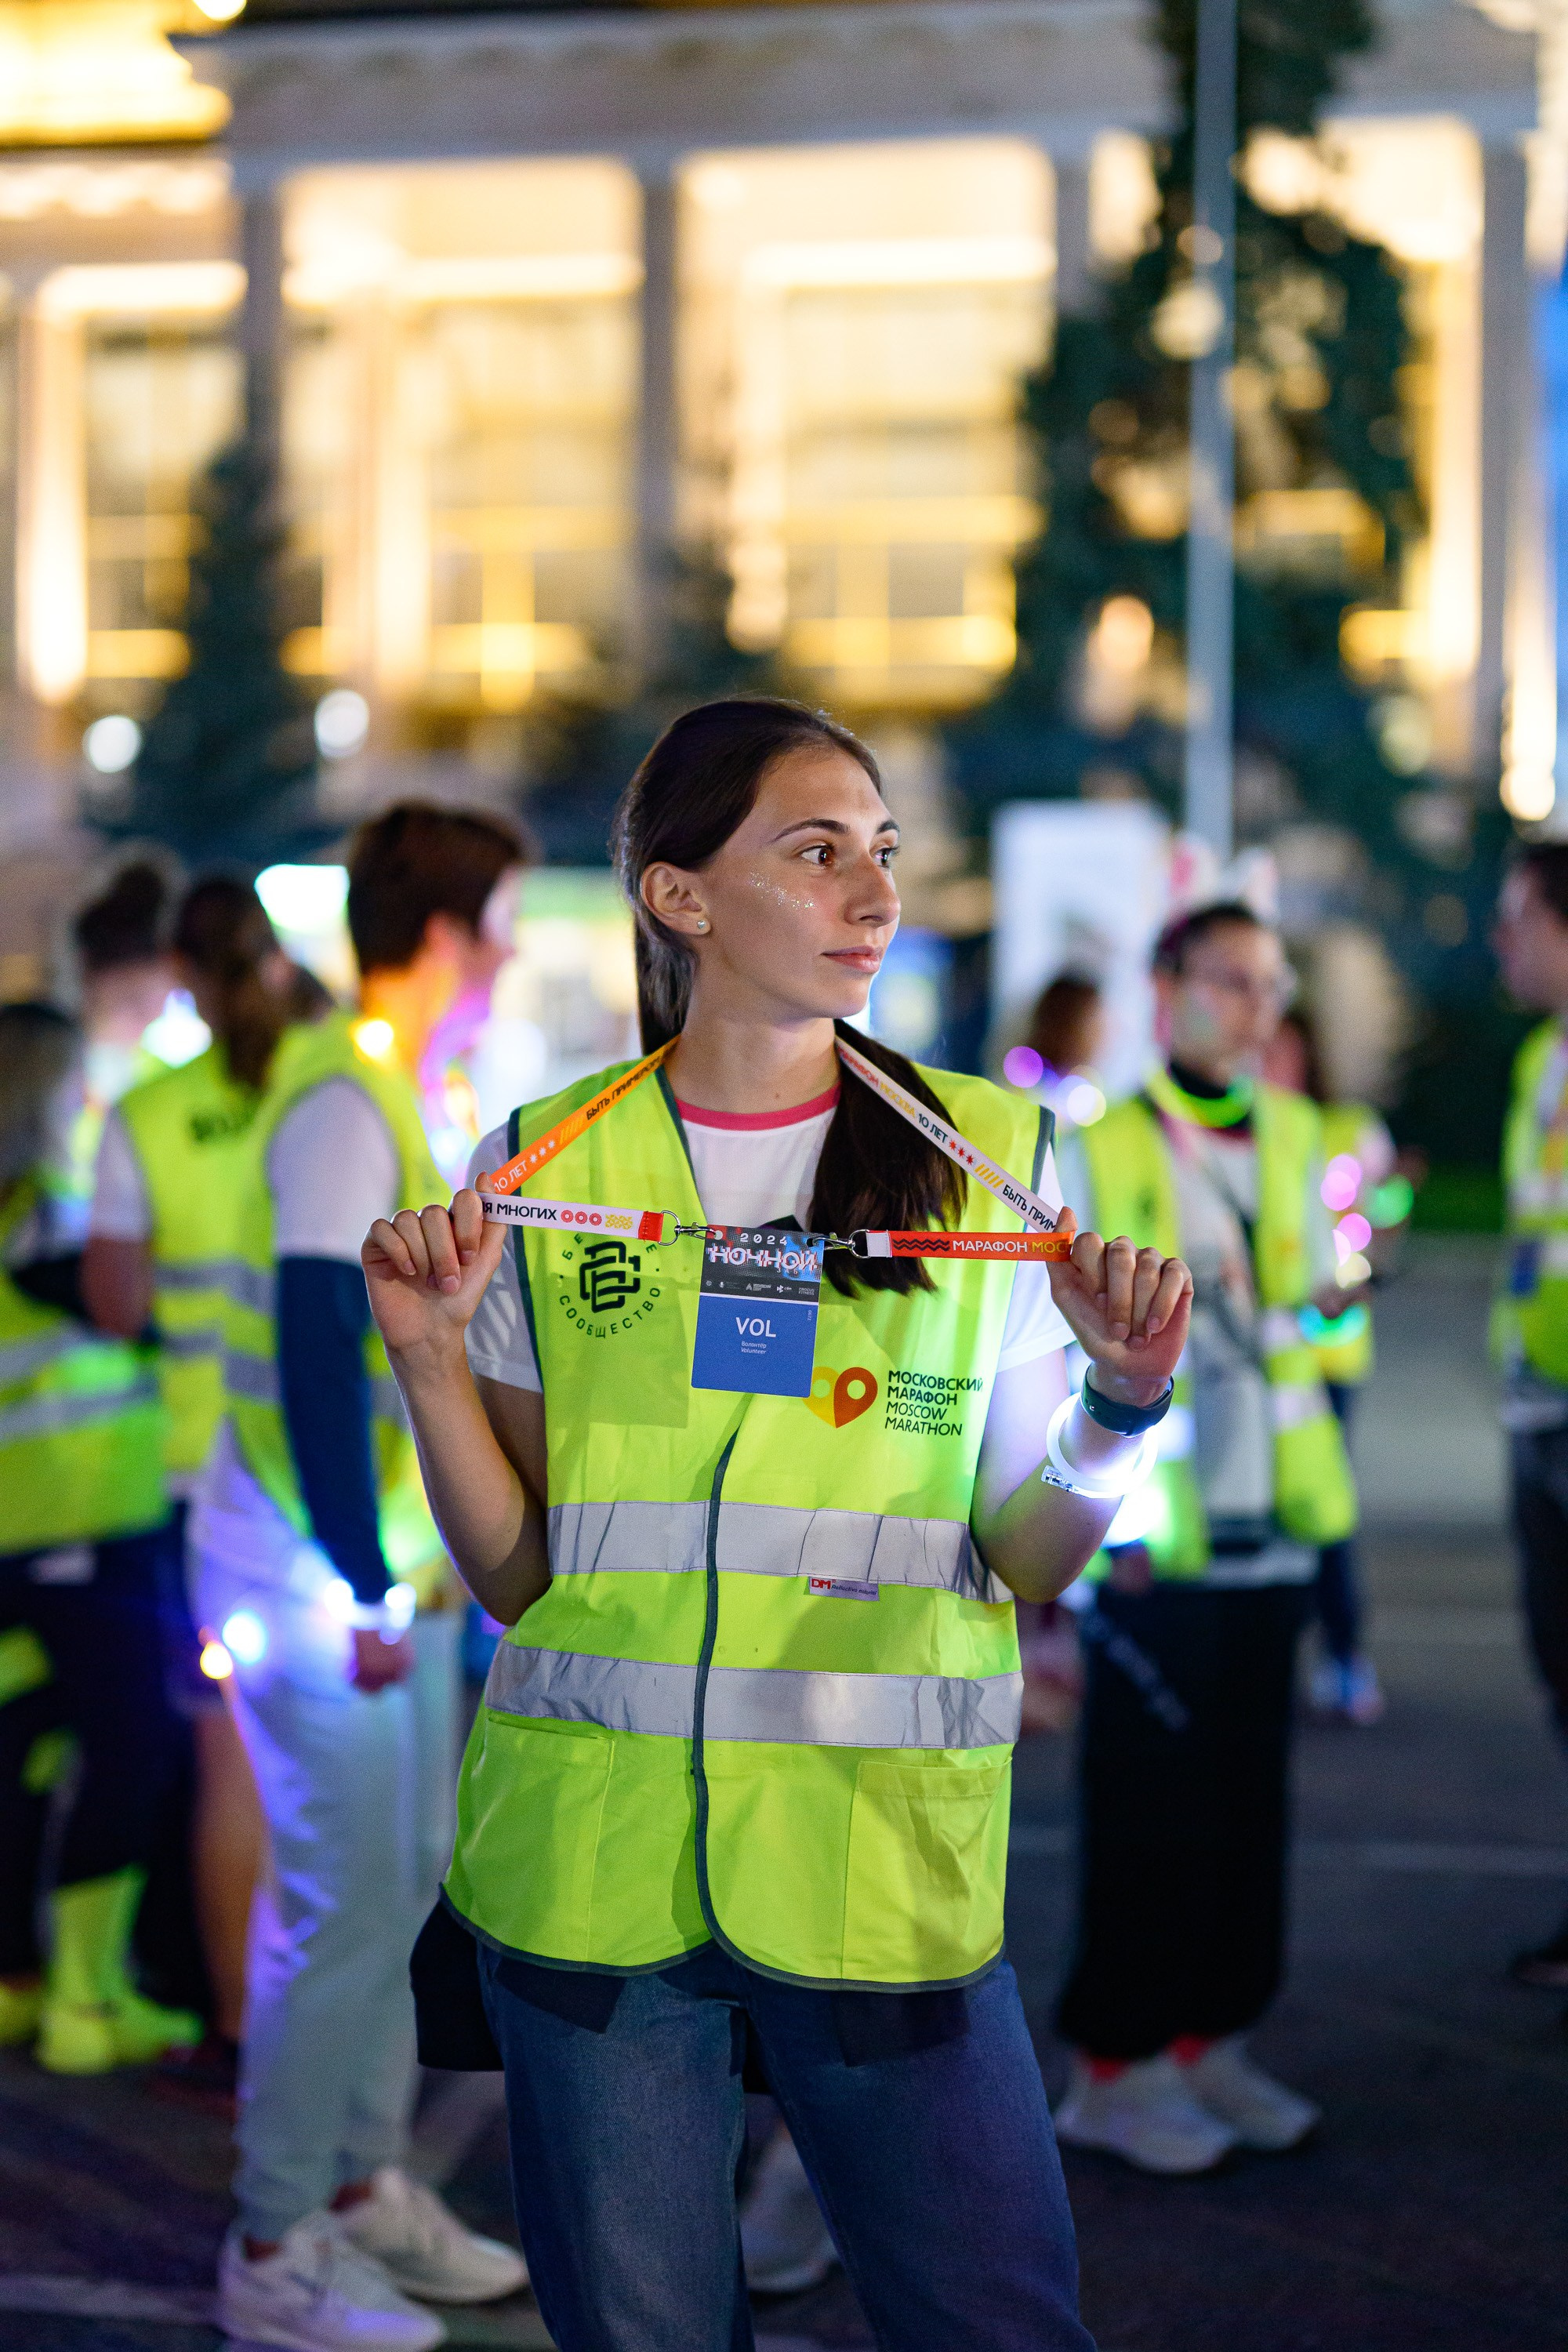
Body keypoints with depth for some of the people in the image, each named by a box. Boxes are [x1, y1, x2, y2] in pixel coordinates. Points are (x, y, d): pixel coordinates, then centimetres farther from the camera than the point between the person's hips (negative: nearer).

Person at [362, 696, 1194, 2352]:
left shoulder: (990, 1156, 4)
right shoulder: (544, 1167, 4)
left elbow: (1028, 1563, 3)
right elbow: (513, 1577, 5)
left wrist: (1117, 1402, -14)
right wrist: (429, 1358, -8)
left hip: (887, 1867, 0)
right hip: (591, 1861, 0)